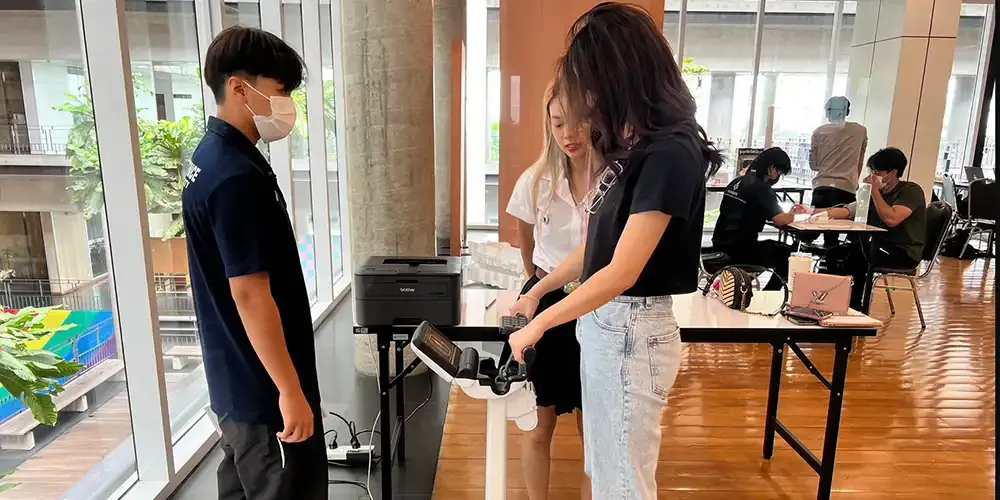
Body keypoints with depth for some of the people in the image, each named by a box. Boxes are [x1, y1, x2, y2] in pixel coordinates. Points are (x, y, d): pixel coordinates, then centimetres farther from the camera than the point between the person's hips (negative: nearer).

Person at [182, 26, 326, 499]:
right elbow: (250, 293, -25)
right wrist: (291, 390, -19)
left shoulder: (211, 156, 7)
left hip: (234, 380, 9)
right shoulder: (238, 176, -23)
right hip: (263, 389, -9)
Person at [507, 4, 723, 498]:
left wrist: (539, 325, -14)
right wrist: (537, 291, 14)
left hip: (633, 329, -9)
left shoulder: (670, 152, -19)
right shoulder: (627, 146, 9)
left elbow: (621, 273, -22)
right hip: (601, 321, 9)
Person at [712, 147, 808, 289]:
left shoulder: (737, 182, 10)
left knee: (776, 247, 30)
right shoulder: (761, 188, -14)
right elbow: (780, 220, -21)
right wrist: (792, 213, 2)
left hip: (721, 246, 8)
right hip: (740, 250, -8)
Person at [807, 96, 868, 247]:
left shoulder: (819, 132, 3)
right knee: (833, 236, 2)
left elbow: (813, 164, 7)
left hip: (823, 186, 0)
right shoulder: (860, 131, 8)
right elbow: (859, 163, 19)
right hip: (847, 189, 0)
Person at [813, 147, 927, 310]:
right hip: (880, 246, 8)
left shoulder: (911, 191, -11)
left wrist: (875, 190, -20)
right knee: (834, 254, -6)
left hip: (905, 253, -8)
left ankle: (855, 306, -18)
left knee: (857, 255, -31)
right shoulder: (877, 192, 9)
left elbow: (891, 219, -27)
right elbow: (845, 212, 3)